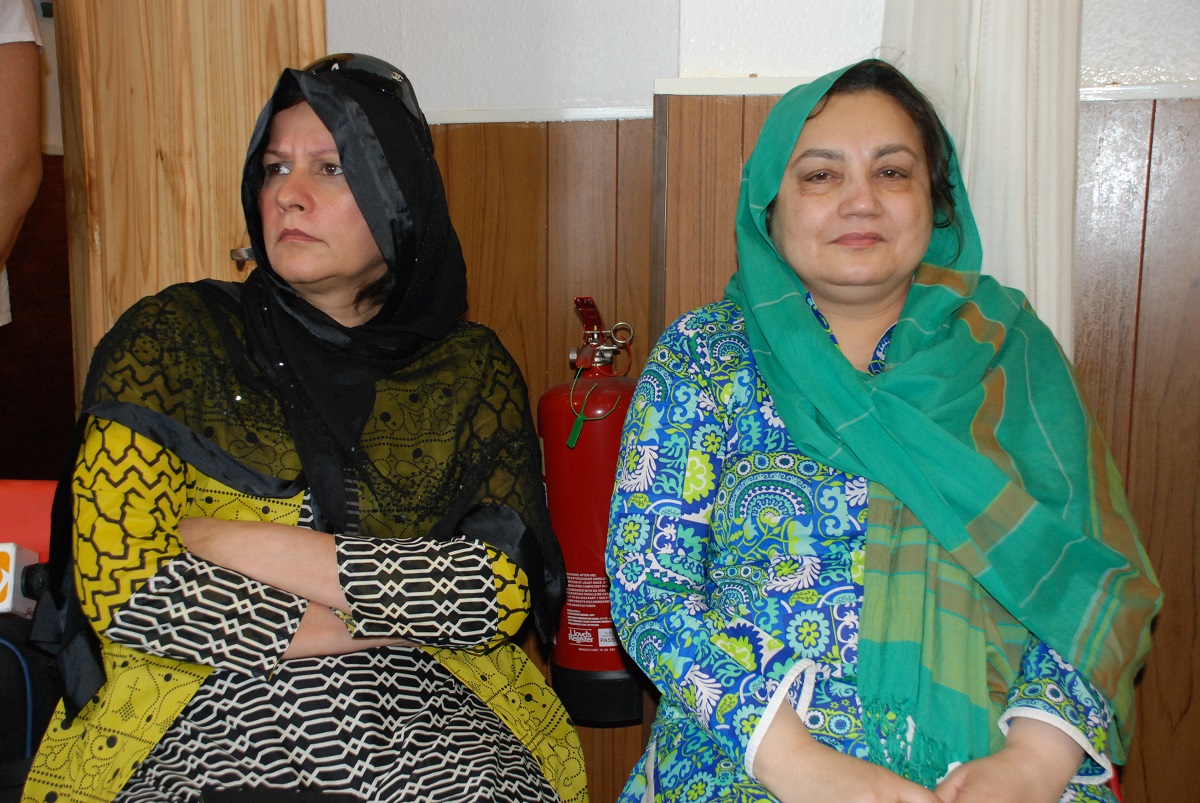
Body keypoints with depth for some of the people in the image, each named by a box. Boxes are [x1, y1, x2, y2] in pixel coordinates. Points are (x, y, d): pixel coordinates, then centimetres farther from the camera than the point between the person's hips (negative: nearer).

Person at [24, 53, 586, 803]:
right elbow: (120, 586, -5)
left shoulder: (471, 370, 7)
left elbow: (508, 592, -4)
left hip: (424, 718, 2)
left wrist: (249, 547, -9)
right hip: (204, 724, -1)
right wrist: (400, 617, -6)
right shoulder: (168, 340, 4)